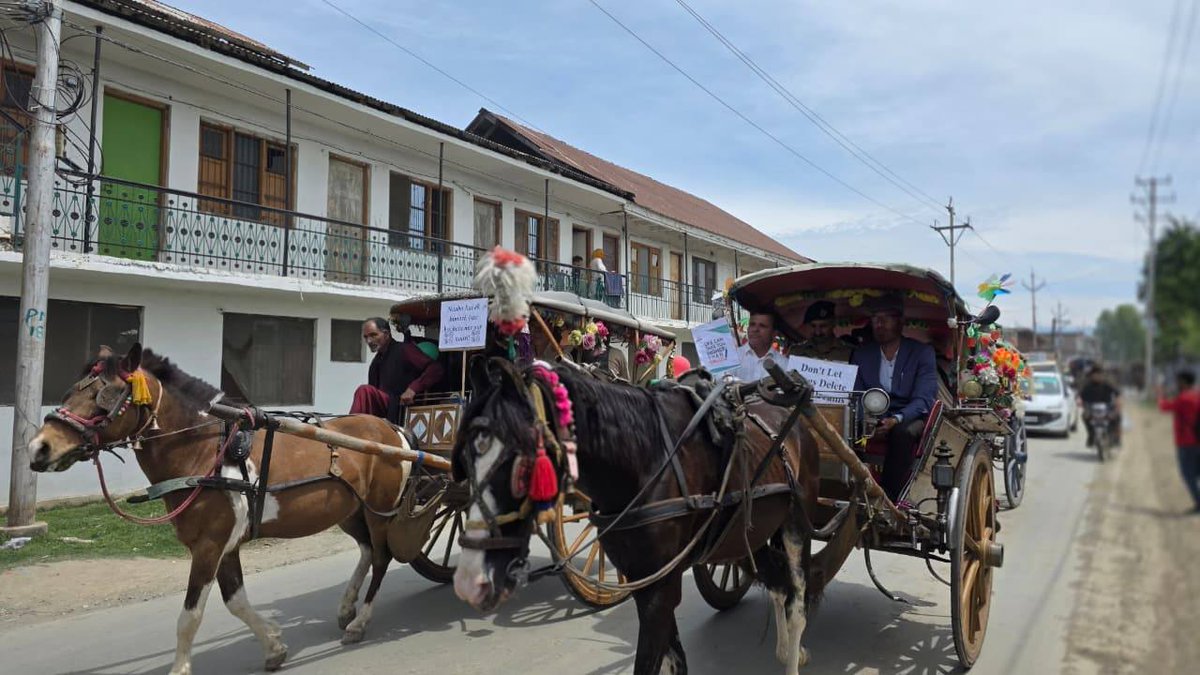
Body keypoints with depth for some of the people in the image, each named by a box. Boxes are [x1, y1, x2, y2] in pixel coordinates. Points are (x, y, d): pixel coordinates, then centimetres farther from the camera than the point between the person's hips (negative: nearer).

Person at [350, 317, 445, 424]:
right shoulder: (377, 361, 22)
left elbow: (435, 369, -15)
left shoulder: (404, 350, -1)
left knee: (364, 391, -27)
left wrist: (413, 389, -25)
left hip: (400, 410, -8)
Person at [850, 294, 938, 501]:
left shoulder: (922, 353, 3)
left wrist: (896, 419, -28)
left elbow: (923, 399, -8)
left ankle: (890, 500, -33)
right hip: (872, 418, 2)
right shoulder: (861, 354, 14)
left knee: (902, 432, -38)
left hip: (909, 418, -2)